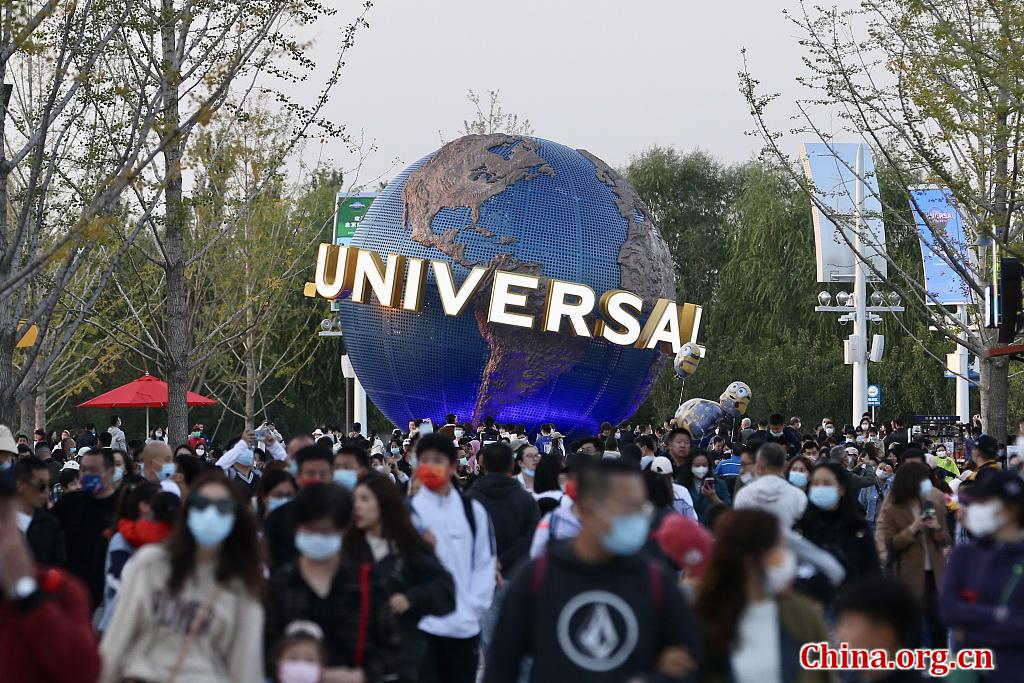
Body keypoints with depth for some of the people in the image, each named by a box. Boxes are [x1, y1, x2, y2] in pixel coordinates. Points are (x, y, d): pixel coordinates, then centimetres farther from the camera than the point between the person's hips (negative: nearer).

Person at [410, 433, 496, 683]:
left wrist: (473, 608, -4)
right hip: (420, 624, -3)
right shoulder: (409, 510, -2)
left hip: (464, 626, 3)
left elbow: (485, 562, 6)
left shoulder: (473, 510, 6)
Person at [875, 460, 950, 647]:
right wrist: (912, 529, -20)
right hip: (908, 576, -3)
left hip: (934, 573, 3)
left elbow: (946, 540, 11)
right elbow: (889, 545, -10)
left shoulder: (934, 504, 6)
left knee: (939, 625, 2)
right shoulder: (892, 509, -6)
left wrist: (937, 529, -11)